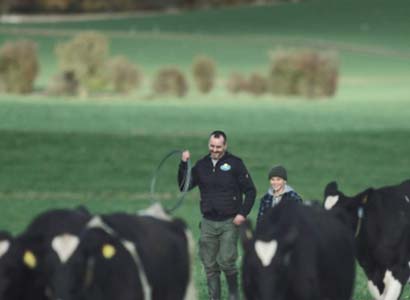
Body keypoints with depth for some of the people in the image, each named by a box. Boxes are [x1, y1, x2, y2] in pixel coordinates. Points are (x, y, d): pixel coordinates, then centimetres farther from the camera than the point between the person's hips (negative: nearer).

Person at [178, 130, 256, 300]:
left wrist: (243, 213, -10)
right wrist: (184, 165, -6)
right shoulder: (201, 165, 9)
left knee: (226, 261, -12)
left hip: (229, 222, -4)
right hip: (208, 223, 4)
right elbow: (184, 186, 6)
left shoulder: (235, 164, -1)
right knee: (210, 266, 2)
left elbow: (250, 191, 1)